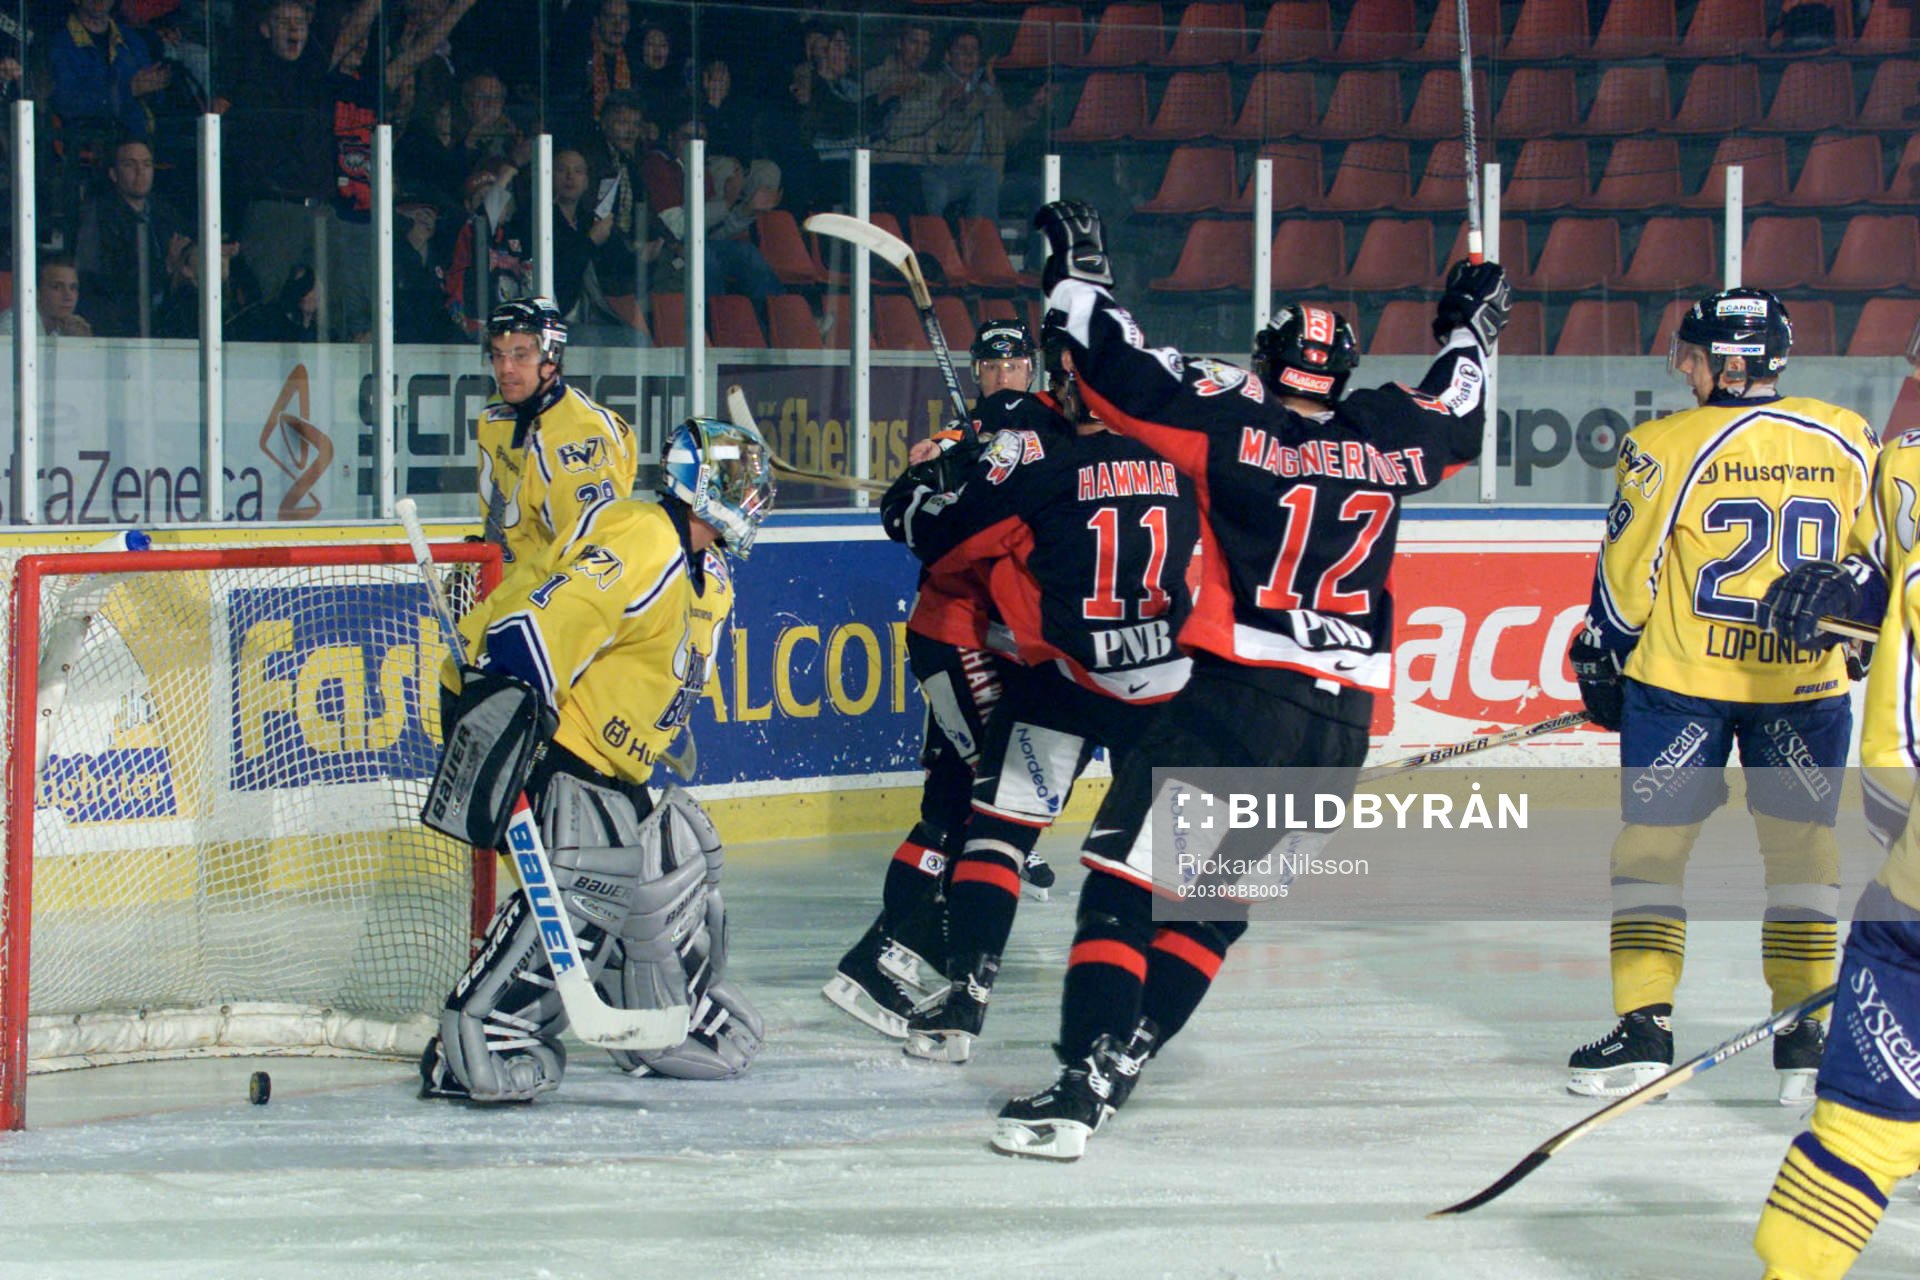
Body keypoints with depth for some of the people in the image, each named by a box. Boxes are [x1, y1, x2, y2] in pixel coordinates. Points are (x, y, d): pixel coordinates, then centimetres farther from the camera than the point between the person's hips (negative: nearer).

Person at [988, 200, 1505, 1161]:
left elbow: (1120, 371, -5)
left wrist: (1077, 273, 10)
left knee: (1128, 880, -4)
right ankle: (1117, 1058, 5)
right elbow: (1458, 421, 32)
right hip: (1341, 727, 5)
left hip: (1238, 698, -5)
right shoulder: (1389, 438, 11)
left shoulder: (1235, 423, -2)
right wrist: (1469, 327, 49)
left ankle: (1080, 1085, -17)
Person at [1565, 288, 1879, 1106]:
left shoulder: (1668, 447, -12)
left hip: (1682, 678, -3)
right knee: (1802, 850, 11)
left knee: (1654, 844, 7)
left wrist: (1602, 665, 8)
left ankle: (1644, 1027, 4)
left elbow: (1626, 574, -6)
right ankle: (1805, 1033, 9)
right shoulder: (1849, 442, -1)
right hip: (1807, 682, 3)